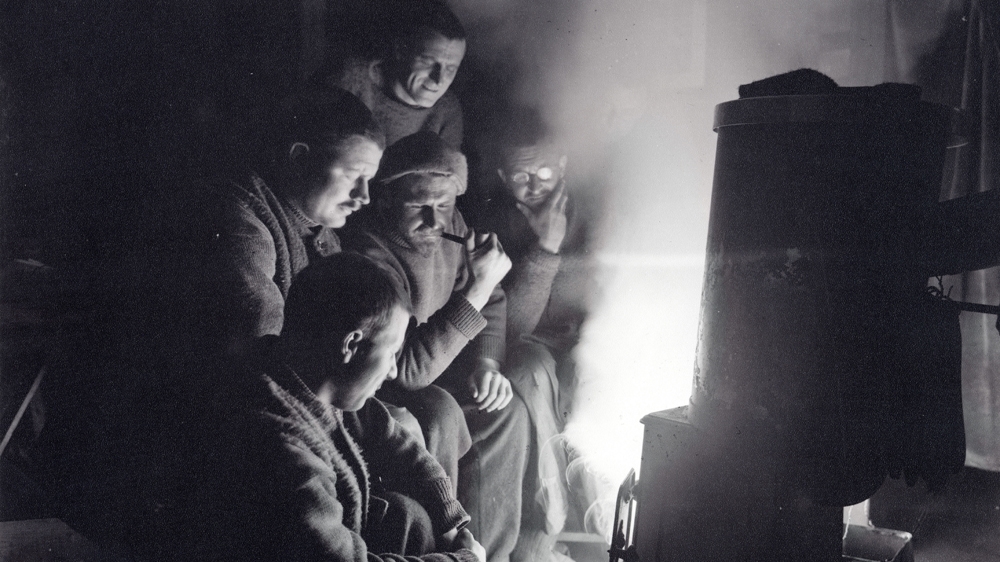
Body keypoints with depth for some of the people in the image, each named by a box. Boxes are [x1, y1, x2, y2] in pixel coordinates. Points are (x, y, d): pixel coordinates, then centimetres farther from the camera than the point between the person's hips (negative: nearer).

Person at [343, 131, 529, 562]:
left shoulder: (450, 225, -3)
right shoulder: (372, 257, -27)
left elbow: (492, 302, 13)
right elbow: (410, 371, -29)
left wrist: (486, 361, -6)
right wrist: (476, 289, -31)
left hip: (442, 371, 8)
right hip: (389, 395, -7)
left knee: (507, 409, -13)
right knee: (502, 416, -23)